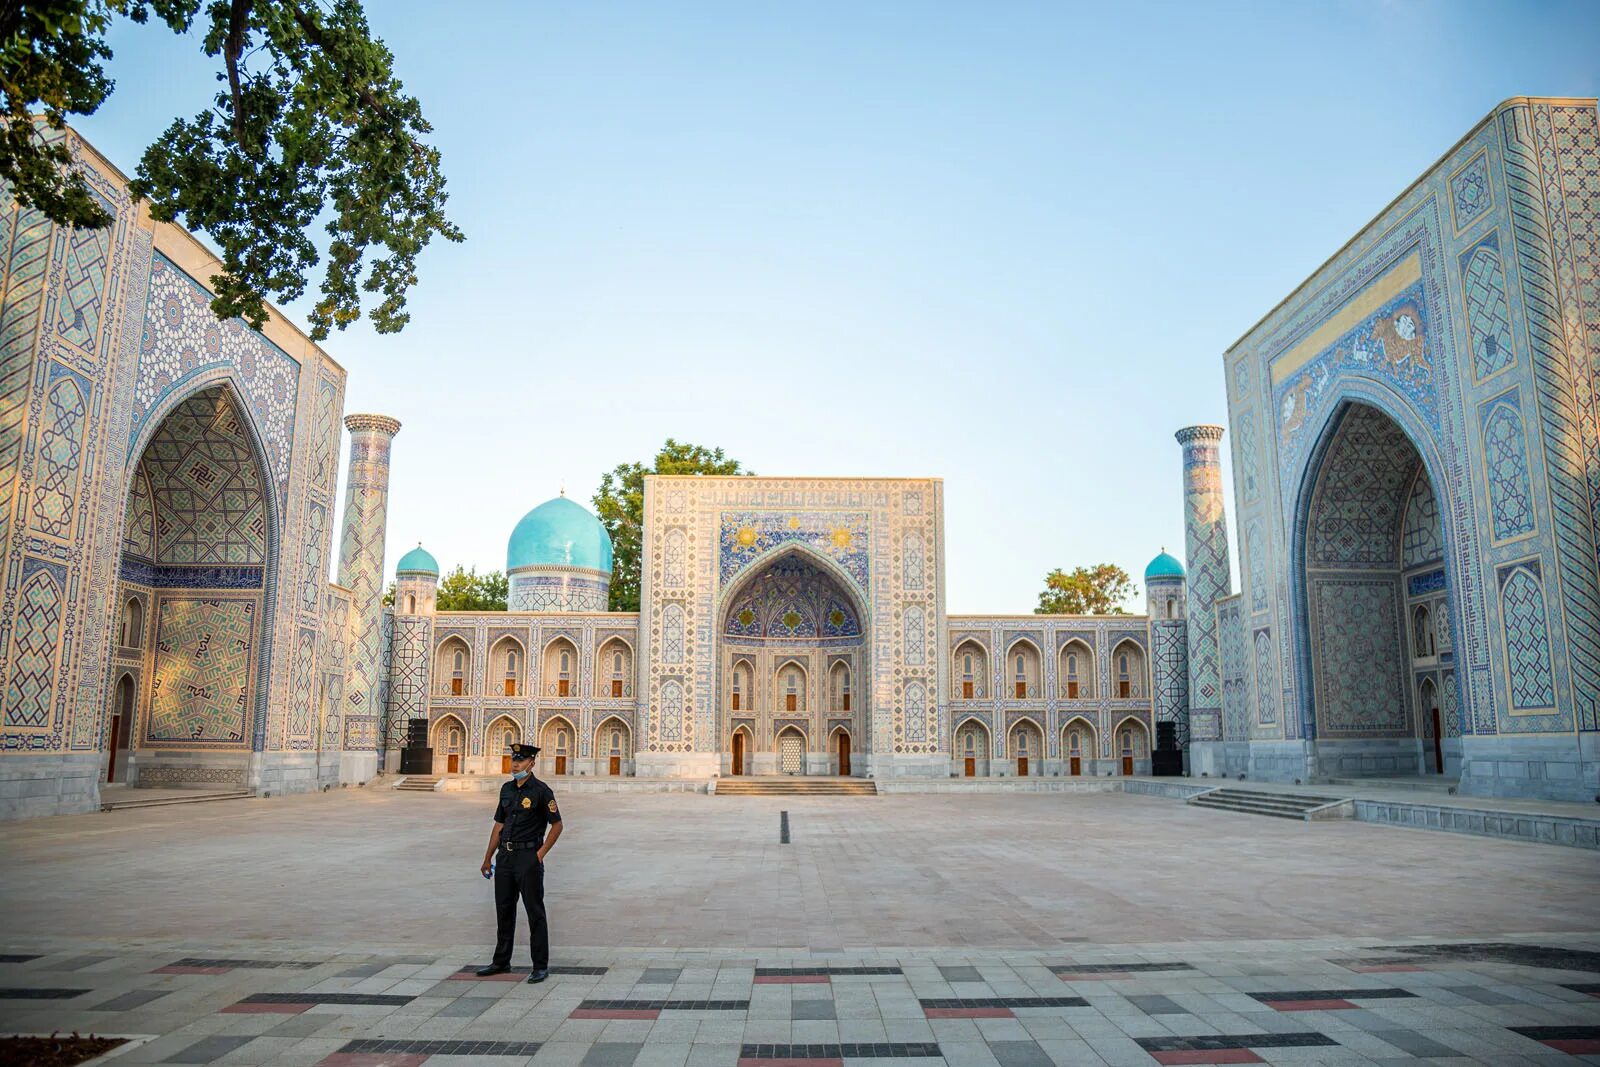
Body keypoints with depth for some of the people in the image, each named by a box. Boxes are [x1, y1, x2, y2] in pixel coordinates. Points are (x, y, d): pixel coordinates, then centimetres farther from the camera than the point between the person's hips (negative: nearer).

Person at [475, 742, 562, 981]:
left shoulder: (541, 791, -10)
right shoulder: (507, 789, 11)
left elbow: (557, 825, -7)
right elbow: (499, 824, 16)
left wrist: (541, 854, -12)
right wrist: (488, 858, 15)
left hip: (528, 857, -7)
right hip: (505, 856, 7)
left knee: (535, 912, -2)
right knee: (504, 910, 15)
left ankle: (541, 966, 5)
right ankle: (501, 961, 28)